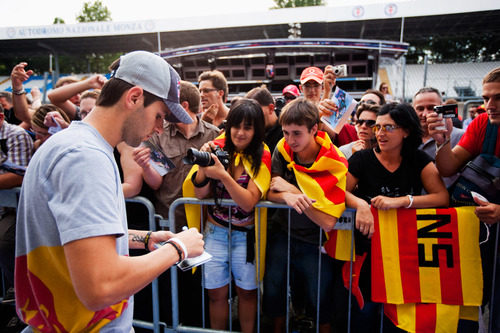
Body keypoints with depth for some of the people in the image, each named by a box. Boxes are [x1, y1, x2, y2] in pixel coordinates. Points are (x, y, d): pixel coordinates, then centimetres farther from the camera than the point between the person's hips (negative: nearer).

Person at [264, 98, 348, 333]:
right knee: (273, 288, 7)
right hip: (282, 234, 3)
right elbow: (270, 193, -5)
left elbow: (327, 222, -24)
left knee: (320, 298, 7)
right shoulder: (283, 149, -9)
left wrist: (292, 190, -24)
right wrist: (287, 197, -28)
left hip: (315, 242, -3)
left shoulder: (335, 164, -21)